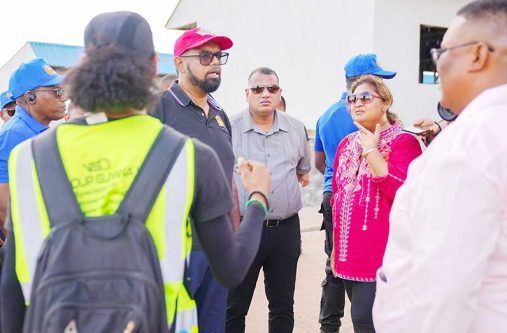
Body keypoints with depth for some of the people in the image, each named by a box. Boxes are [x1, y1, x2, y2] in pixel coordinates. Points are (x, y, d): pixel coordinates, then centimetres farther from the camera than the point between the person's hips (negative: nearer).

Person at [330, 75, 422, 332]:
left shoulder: (403, 142, -9)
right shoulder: (346, 144, 12)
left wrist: (371, 150, -18)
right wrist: (336, 248, 20)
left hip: (381, 255, -7)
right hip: (349, 253, 7)